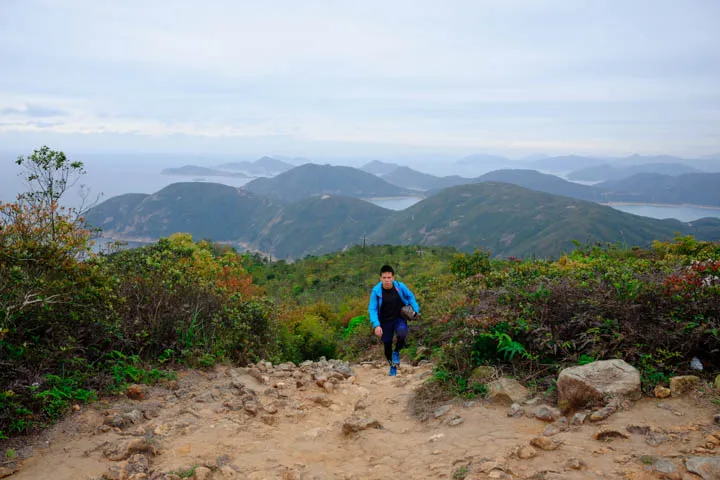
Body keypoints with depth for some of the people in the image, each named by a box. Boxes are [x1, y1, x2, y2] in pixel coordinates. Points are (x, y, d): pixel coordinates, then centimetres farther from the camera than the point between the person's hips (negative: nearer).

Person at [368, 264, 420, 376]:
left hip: (399, 319, 0)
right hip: (385, 322, 0)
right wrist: (376, 325, -23)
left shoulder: (400, 286, -13)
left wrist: (416, 309, -4)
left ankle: (396, 353, 0)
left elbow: (410, 297, 7)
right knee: (387, 345, 5)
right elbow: (372, 309, -12)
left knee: (402, 334, -30)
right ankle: (393, 366, 33)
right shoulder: (376, 290, -17)